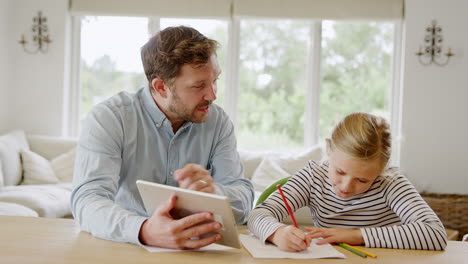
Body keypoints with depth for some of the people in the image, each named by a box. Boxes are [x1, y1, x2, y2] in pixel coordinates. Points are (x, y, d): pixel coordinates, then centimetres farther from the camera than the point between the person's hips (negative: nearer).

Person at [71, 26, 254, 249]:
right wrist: (144, 231, -40)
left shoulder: (218, 122, 1)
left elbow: (243, 200, -5)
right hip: (122, 249, -2)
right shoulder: (109, 118, -10)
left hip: (194, 248, 2)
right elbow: (87, 200, -21)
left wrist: (213, 192, -28)